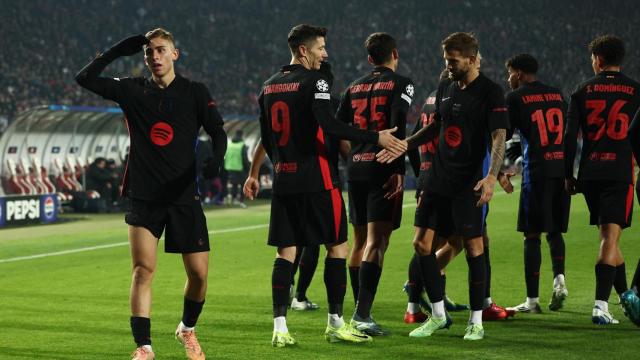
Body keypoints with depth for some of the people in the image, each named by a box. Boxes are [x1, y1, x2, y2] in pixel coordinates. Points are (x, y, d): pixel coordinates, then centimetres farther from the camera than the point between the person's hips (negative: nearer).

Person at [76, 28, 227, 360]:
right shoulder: (133, 90, 6)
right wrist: (119, 50, -2)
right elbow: (85, 78, 4)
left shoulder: (195, 92, 3)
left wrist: (216, 158, -21)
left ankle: (188, 329, 26)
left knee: (199, 273, -1)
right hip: (143, 196, 0)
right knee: (143, 270, -11)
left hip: (184, 195, 0)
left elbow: (217, 131, 0)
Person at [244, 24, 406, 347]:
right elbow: (328, 125, -23)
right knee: (337, 246, 5)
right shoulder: (314, 81, -9)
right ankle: (335, 323, 7)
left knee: (285, 252, 6)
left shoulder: (270, 86, 13)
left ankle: (280, 328, 0)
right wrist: (376, 138, -23)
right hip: (316, 180, -6)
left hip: (284, 179, 7)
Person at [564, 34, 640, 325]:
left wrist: (568, 175, 8)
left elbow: (570, 136, 2)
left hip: (590, 173, 2)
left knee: (607, 234, 16)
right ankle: (601, 306, -16)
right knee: (610, 236, -5)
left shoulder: (583, 91, 5)